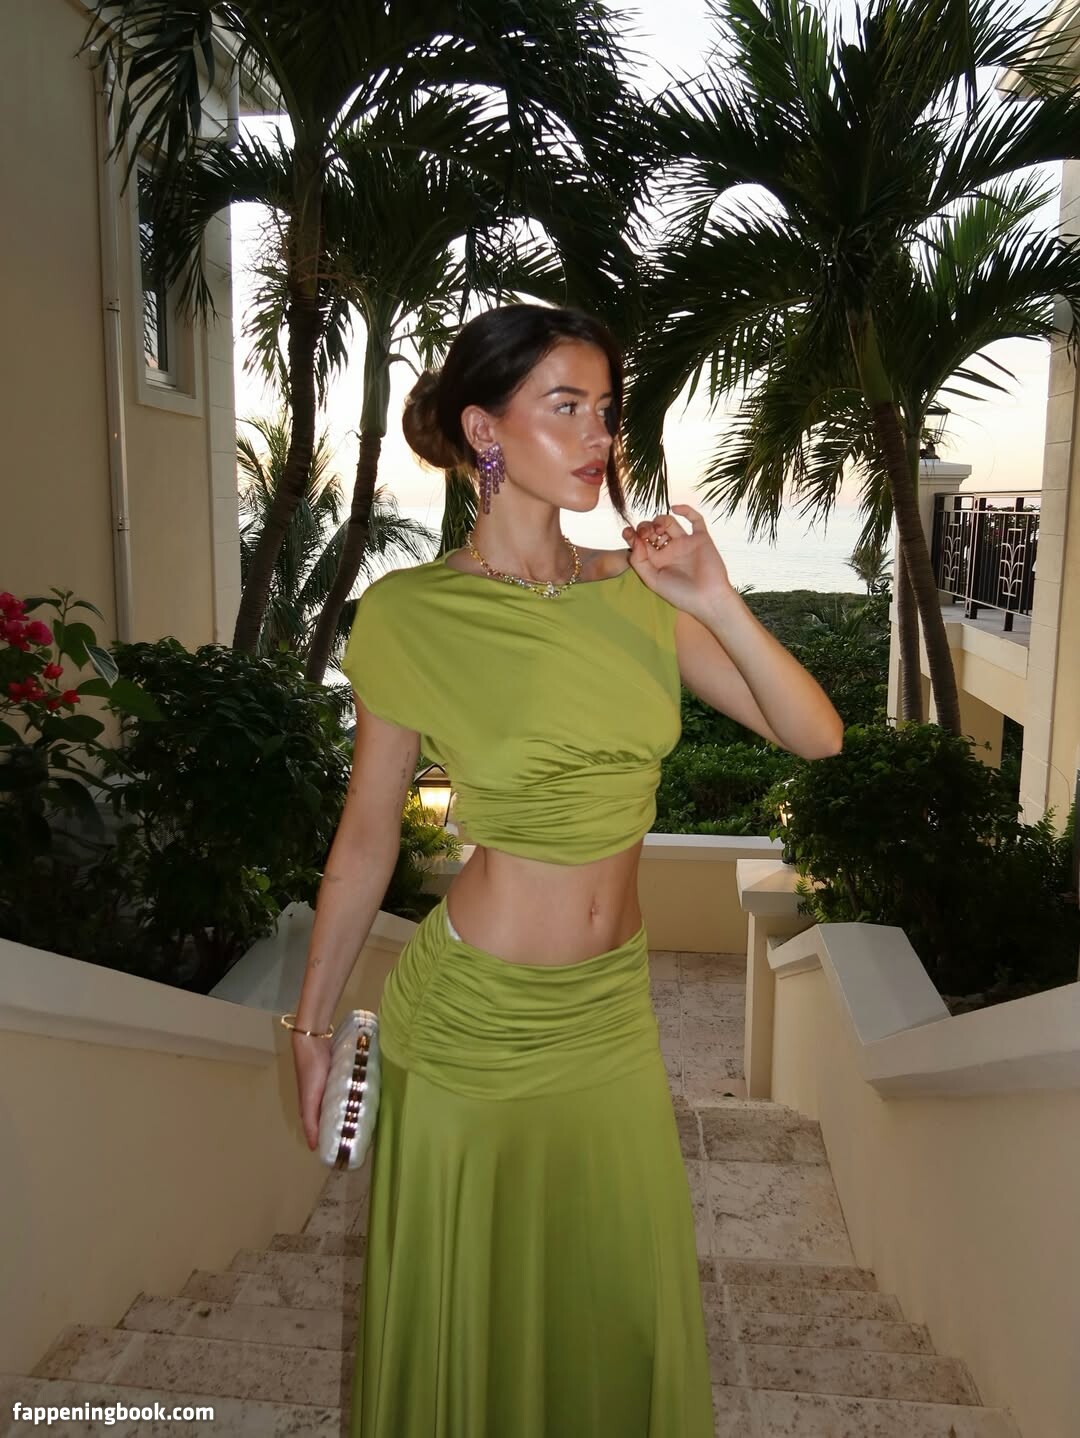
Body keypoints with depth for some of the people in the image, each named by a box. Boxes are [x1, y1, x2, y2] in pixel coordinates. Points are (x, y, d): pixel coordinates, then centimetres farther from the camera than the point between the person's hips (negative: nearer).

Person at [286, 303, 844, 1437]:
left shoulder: (638, 592, -2)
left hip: (613, 1008, 4)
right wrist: (311, 1026, 2)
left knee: (621, 1310, 24)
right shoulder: (409, 616, -13)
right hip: (471, 1016, -4)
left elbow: (816, 735, -3)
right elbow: (365, 839, -5)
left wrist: (717, 604, -17)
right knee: (471, 1319, 18)